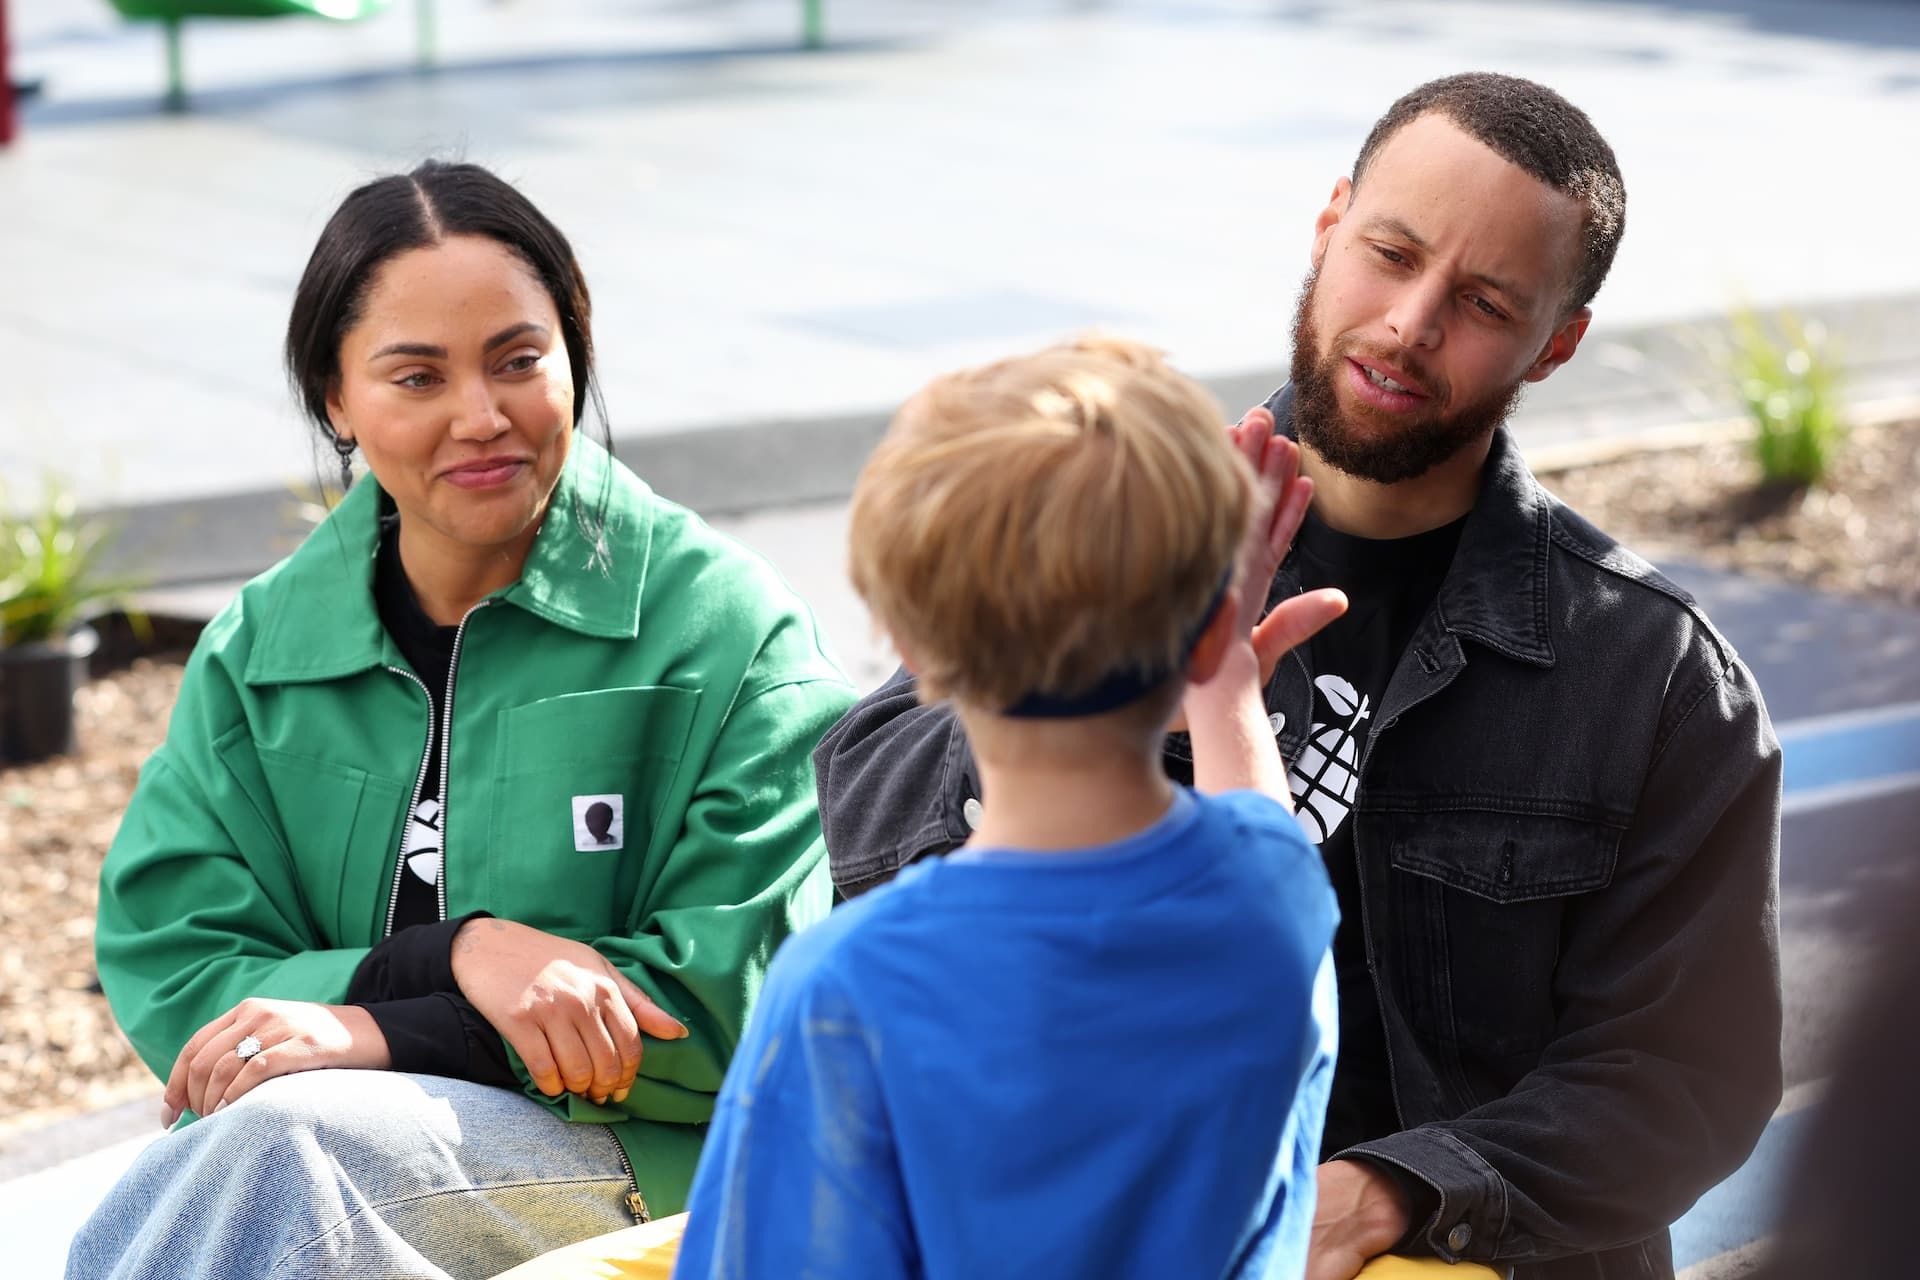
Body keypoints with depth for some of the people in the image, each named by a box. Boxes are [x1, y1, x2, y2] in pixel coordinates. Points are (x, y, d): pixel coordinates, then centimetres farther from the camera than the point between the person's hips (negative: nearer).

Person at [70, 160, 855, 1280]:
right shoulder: (258, 649, 11)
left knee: (282, 1139, -34)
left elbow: (739, 997, -6)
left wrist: (385, 1031, -15)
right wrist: (454, 956, -16)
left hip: (648, 1167, -3)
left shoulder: (726, 625, 0)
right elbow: (165, 968, 2)